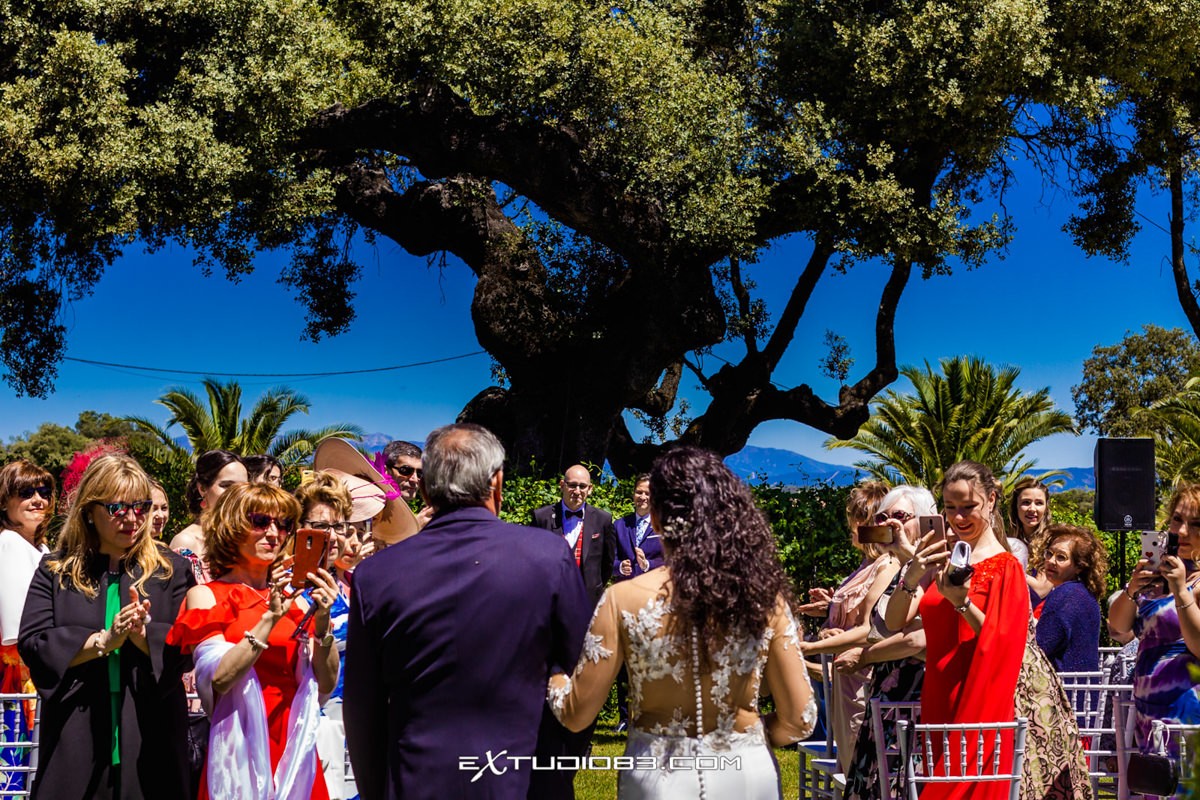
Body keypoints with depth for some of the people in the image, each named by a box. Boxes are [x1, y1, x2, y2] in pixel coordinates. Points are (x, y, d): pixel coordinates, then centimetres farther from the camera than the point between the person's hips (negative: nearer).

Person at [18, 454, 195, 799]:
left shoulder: (171, 569, 6)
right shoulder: (56, 570, 7)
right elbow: (32, 643, -4)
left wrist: (143, 634, -19)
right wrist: (102, 641, -13)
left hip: (150, 734, 0)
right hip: (75, 738, 0)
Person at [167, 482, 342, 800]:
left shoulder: (293, 599, 9)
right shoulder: (206, 596, -2)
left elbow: (326, 684, 2)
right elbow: (219, 678, -17)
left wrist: (322, 621, -11)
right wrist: (270, 618, -23)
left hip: (296, 753, 4)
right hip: (242, 752, -4)